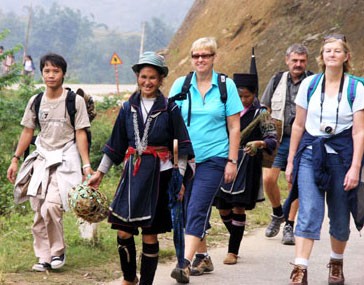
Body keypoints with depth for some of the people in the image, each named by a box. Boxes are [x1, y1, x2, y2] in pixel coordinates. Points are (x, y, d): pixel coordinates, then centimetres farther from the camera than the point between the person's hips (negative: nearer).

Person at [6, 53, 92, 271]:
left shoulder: (75, 101, -4)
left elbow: (80, 134, -5)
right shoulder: (36, 101, 8)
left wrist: (86, 165, -10)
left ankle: (58, 250, -2)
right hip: (42, 159, 5)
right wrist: (15, 159, 10)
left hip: (65, 160, -5)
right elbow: (28, 132, 14)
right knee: (39, 211, 2)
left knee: (51, 205, -21)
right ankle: (44, 257, 12)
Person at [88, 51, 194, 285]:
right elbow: (116, 145, 15)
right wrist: (100, 173, 15)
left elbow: (182, 147, 1)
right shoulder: (128, 108, 9)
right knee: (123, 231, -1)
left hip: (158, 175, -3)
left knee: (150, 233, 0)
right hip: (133, 174, 3)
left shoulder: (169, 109, 0)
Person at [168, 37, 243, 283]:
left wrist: (232, 161, -3)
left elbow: (234, 127, 1)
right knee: (195, 210, 11)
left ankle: (186, 264, -20)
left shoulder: (226, 86, 0)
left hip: (213, 158, -3)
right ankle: (203, 257, 28)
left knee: (197, 210, -14)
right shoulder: (181, 85, 5)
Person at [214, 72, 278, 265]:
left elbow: (272, 139, -8)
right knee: (223, 208, 5)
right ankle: (234, 245, 28)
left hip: (247, 165, -4)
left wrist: (259, 144, -27)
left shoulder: (261, 114, -1)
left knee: (238, 207, -6)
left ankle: (233, 251, 4)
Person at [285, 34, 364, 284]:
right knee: (309, 211, -14)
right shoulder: (309, 85, 5)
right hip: (310, 153, 1)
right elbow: (298, 125, 11)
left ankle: (336, 263, 31)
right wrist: (291, 161, 10)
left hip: (341, 155, -1)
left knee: (340, 216, 9)